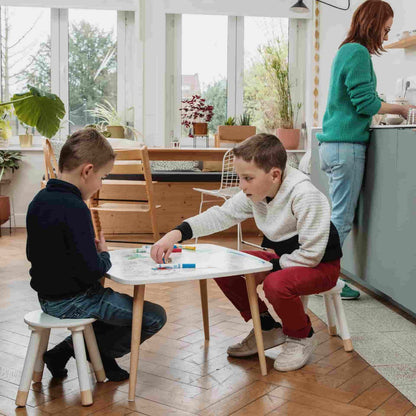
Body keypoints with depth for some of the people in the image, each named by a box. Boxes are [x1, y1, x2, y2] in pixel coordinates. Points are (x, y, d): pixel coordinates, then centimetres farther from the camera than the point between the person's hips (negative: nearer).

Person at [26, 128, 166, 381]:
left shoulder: (39, 201, 2)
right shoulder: (75, 209, -25)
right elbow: (91, 272, -28)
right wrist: (104, 254, -5)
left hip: (48, 296, 9)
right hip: (73, 301, -9)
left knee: (117, 302, 31)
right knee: (155, 317, -1)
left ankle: (66, 350, 20)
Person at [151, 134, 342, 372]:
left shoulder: (305, 195, -28)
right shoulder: (255, 193, -7)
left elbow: (311, 254, -26)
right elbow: (221, 215, -7)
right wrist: (176, 234, -19)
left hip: (321, 265, -8)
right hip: (285, 259, 8)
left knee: (275, 284, -38)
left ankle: (302, 337, -4)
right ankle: (268, 326, 11)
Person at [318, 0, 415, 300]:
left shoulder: (346, 50, 20)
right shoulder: (358, 53, -10)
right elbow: (365, 103, -14)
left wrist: (389, 110, 16)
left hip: (332, 145, 10)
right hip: (347, 144, -10)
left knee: (339, 215, 12)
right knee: (342, 218, -5)